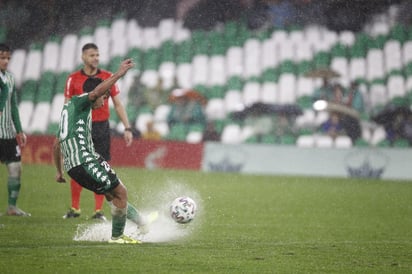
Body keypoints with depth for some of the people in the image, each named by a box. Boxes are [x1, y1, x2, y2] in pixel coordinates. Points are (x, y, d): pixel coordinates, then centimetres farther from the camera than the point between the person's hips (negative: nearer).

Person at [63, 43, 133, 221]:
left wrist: (127, 128, 0)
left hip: (102, 127, 0)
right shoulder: (73, 79, 1)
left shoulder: (107, 77, 3)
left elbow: (118, 104, 6)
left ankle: (99, 211, 2)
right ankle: (75, 208, 13)